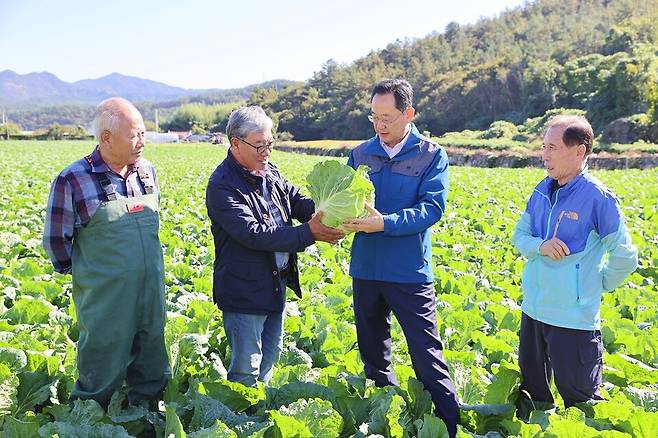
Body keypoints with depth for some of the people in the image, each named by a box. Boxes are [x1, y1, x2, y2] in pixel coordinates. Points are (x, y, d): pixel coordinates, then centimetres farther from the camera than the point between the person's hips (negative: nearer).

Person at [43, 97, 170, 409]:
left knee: (151, 370, 19)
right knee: (101, 375, 8)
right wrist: (86, 273, 5)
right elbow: (55, 240, -4)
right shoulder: (72, 181, -13)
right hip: (105, 302, -5)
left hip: (152, 295, 5)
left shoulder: (147, 171, 3)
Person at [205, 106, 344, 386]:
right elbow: (253, 234, -28)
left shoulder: (270, 172, 6)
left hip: (276, 284, 8)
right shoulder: (223, 185, -20)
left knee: (271, 353, 23)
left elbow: (298, 202, 5)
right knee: (247, 366, 2)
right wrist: (308, 233, -32)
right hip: (244, 288, -8)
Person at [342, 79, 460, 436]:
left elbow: (432, 208, -15)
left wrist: (385, 223, -28)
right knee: (373, 353, 19)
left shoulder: (432, 156, -4)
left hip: (410, 273, -5)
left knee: (427, 356, -3)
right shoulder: (360, 154, 8)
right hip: (365, 270, 5)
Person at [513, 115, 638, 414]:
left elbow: (624, 257, -12)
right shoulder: (542, 191, 5)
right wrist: (540, 246, -13)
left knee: (579, 399, 5)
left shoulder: (597, 197, -15)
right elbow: (520, 236, 8)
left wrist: (598, 286, -1)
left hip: (574, 318, -7)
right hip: (533, 310, 7)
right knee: (531, 391, 21)